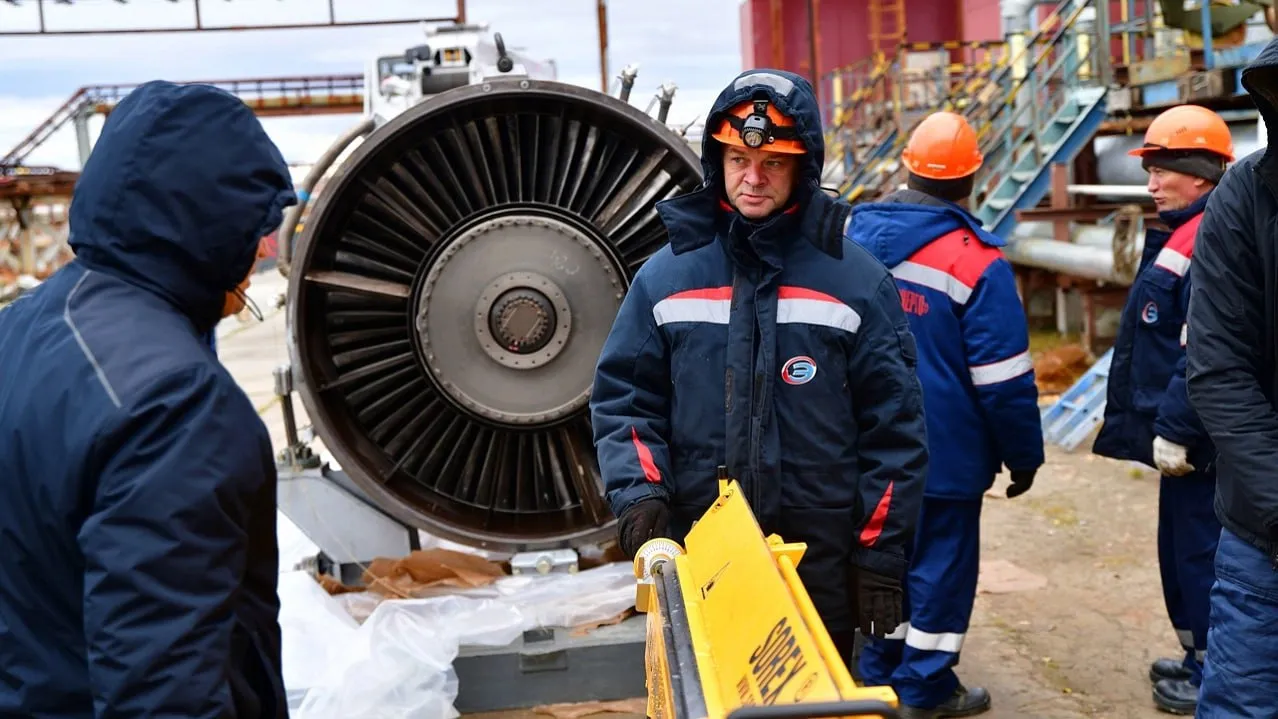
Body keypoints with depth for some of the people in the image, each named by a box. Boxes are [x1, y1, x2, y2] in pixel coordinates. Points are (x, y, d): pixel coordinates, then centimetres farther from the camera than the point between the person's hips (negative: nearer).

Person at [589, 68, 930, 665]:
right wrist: (637, 494, -12)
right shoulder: (667, 276, 2)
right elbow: (623, 398, 4)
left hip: (822, 563, -1)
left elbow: (893, 428, -1)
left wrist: (881, 558, -4)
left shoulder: (857, 281, -2)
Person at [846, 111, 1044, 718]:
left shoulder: (856, 235, 1)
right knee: (940, 559, 7)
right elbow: (1002, 376, -15)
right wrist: (1022, 454, -3)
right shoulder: (976, 260, -16)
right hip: (943, 449, -5)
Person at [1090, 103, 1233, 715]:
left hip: (1199, 439, -10)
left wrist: (1175, 429, -24)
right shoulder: (1182, 235, 14)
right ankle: (1200, 658, 32)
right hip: (1181, 432, 10)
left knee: (1199, 550, 0)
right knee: (1181, 547, 19)